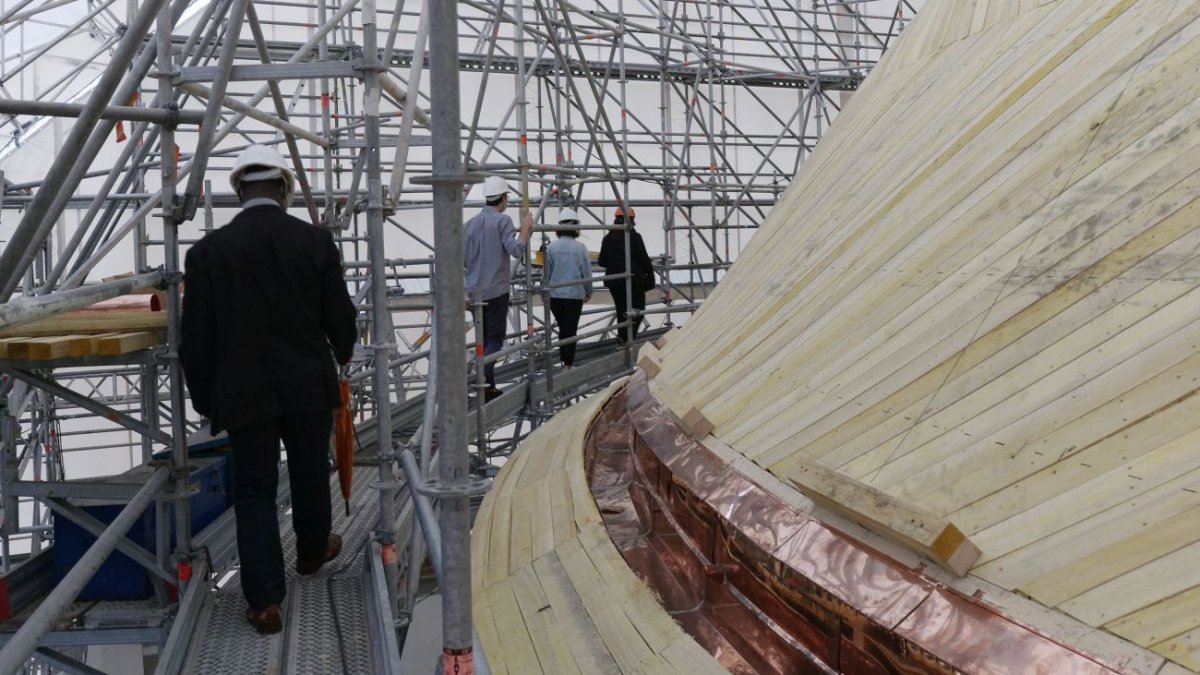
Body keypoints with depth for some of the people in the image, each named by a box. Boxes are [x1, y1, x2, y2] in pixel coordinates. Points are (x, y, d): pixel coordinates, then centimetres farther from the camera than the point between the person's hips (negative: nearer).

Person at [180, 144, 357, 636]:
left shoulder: (208, 250, -7)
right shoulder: (316, 241, -7)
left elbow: (196, 337, -5)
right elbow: (340, 318, -1)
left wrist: (205, 400, 7)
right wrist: (341, 354, 21)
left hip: (244, 392, -1)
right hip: (309, 387, 1)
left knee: (254, 491, 6)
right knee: (310, 476, 20)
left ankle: (265, 600, 3)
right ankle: (313, 550, 43)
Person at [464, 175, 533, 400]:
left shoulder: (470, 223, 10)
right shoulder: (502, 220, -9)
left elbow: (462, 259, 12)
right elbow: (516, 250, -18)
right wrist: (526, 227, -7)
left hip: (475, 291, 6)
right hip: (496, 291, -6)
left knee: (483, 339, 13)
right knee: (495, 339, -4)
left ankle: (488, 387, 15)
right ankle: (483, 379, -23)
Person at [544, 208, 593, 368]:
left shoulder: (552, 247, -4)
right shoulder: (580, 247, -8)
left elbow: (547, 273, 2)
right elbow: (587, 273, -2)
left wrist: (546, 292, 16)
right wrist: (588, 291, 14)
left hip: (555, 295, 2)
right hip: (575, 294, -2)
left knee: (562, 328, 17)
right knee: (571, 330, 6)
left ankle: (564, 360, 21)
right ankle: (568, 363, 6)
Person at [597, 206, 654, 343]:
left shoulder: (608, 238, 4)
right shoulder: (634, 237, -10)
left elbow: (601, 262, 9)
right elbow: (644, 259, -10)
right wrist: (650, 274, 4)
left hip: (614, 281, 5)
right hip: (633, 280, -5)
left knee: (621, 310, 14)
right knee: (637, 309, 3)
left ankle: (624, 340, 17)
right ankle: (626, 337, -14)